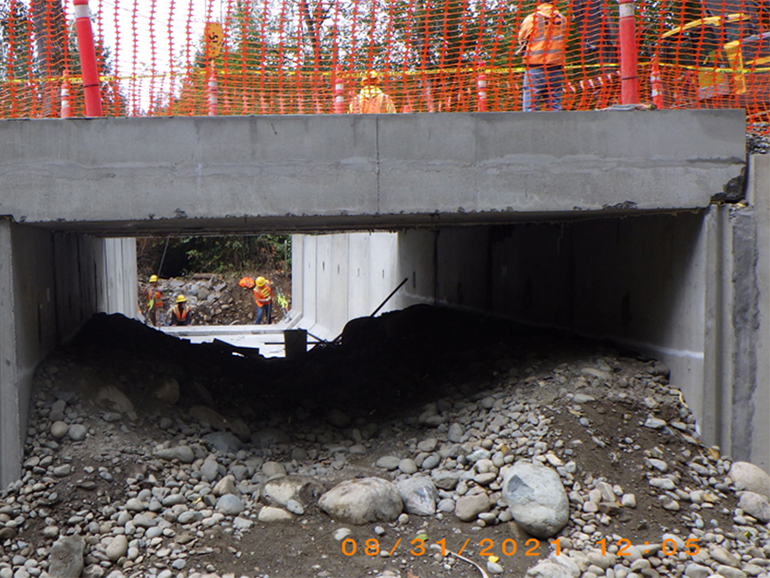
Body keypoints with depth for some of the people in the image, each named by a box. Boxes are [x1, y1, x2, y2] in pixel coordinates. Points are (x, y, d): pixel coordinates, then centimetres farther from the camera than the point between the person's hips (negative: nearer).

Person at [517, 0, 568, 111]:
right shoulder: (562, 19, 6)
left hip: (535, 66, -3)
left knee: (530, 105, -3)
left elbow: (522, 40, 7)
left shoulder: (531, 19, -4)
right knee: (555, 105, 5)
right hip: (556, 65, 3)